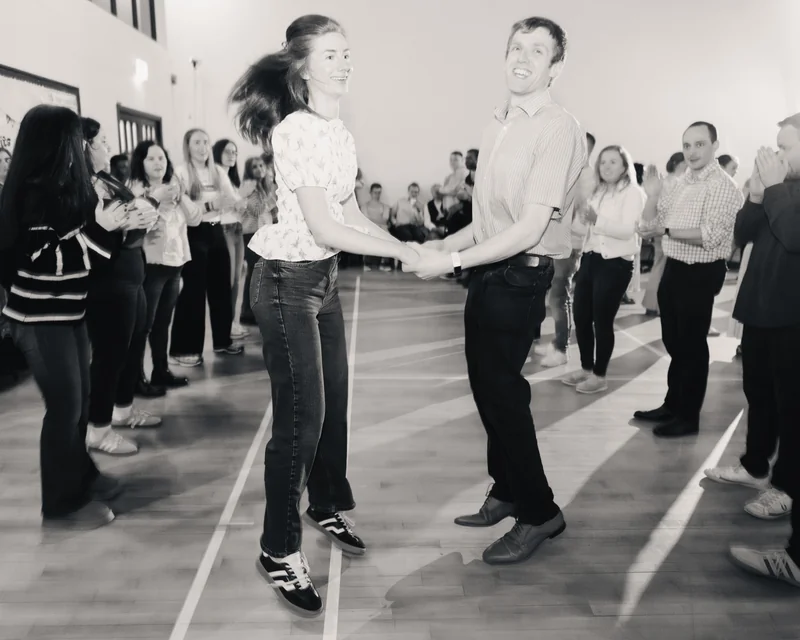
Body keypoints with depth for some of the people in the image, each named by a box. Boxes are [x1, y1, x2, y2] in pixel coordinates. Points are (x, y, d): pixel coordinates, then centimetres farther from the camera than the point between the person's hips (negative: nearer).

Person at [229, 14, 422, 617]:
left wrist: (412, 248, 2)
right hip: (287, 280, -9)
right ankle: (280, 550, 14)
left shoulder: (340, 132, 10)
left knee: (334, 402, 16)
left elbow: (351, 214, 12)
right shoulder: (297, 130, -18)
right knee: (301, 414, -3)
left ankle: (327, 506, 37)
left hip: (325, 277, 9)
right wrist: (402, 252, -17)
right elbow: (323, 229, -22)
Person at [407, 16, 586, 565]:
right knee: (487, 387, 16)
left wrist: (454, 262, -20)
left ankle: (539, 512, 20)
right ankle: (506, 493, 36)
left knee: (503, 393, 0)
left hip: (519, 279, -8)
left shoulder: (559, 129, -14)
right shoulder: (499, 125, 11)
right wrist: (445, 245, 9)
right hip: (489, 273, 8)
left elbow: (530, 228, -21)